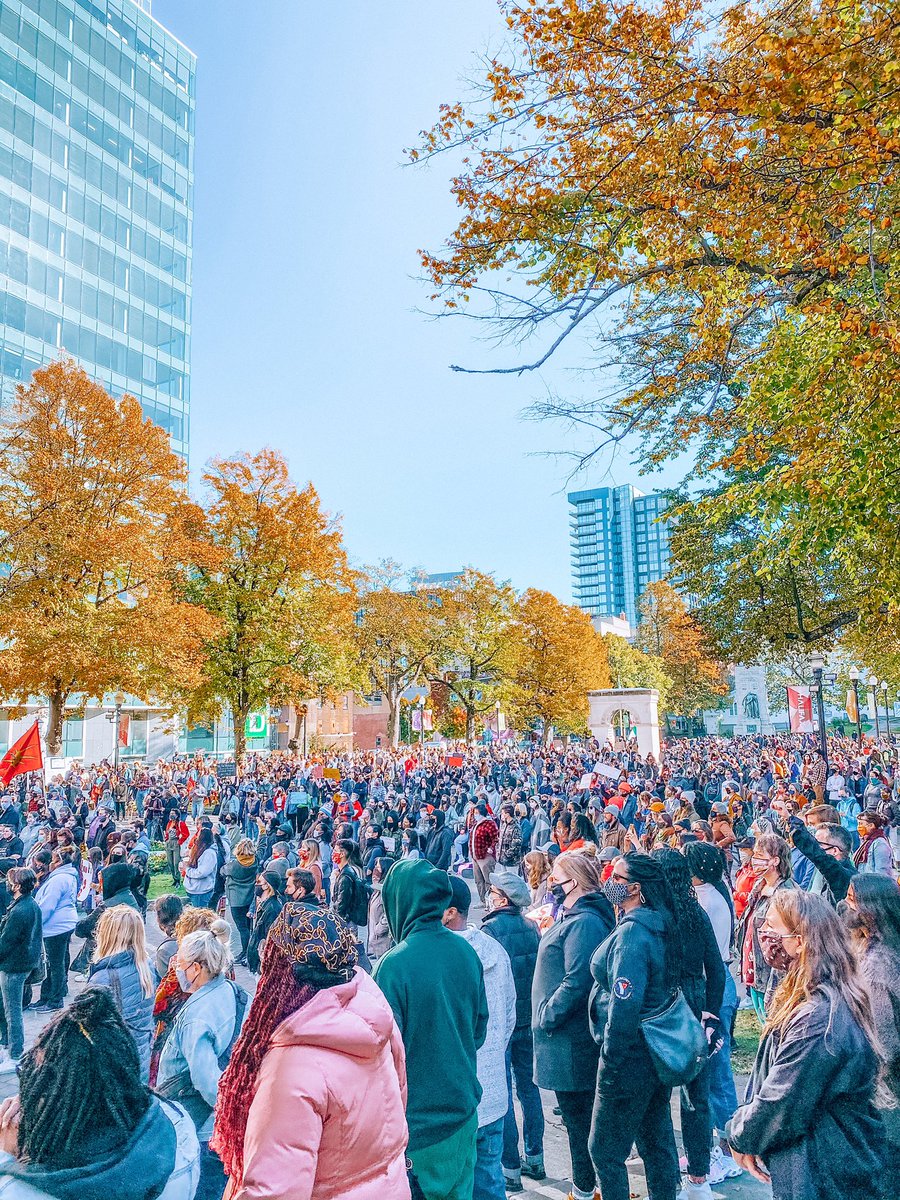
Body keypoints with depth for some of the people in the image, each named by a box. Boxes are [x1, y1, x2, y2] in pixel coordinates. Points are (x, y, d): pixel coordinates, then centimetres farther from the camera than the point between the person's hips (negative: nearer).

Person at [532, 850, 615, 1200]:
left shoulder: (582, 923, -24)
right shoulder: (573, 918, 9)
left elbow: (576, 982, -30)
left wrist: (546, 1016, -19)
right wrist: (547, 1014, 13)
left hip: (570, 1041, -10)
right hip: (570, 1037, 10)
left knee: (577, 1117, 6)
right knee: (580, 1113, 21)